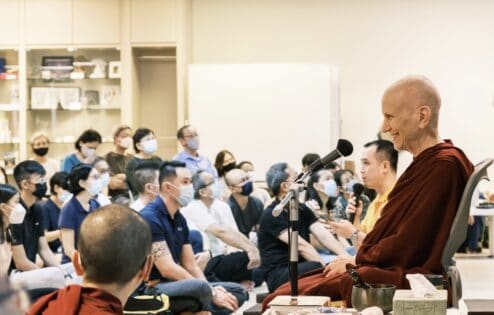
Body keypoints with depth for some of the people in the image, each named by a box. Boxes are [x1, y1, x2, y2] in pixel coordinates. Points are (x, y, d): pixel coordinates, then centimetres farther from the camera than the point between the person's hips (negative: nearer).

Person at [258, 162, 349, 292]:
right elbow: (301, 246, -18)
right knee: (321, 268, -34)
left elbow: (325, 236, 1)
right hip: (278, 274, -7)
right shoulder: (271, 215, -9)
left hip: (301, 268, 7)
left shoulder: (302, 209, 14)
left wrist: (347, 258, -15)